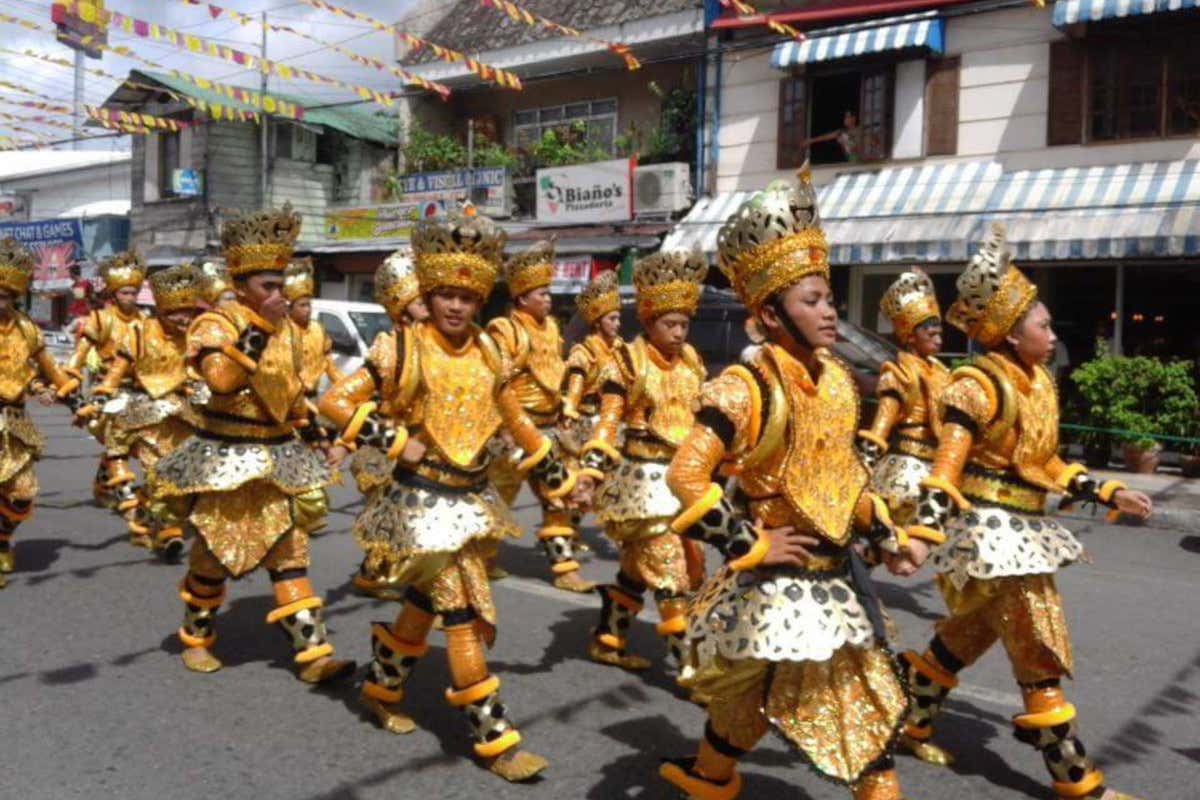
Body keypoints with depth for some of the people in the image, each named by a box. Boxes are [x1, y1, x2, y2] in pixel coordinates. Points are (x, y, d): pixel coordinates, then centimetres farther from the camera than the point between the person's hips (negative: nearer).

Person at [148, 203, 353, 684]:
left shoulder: (286, 330, 10)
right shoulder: (215, 325, -10)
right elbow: (221, 380, -28)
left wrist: (308, 425, 23)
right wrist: (257, 330, -28)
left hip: (278, 459, 5)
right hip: (225, 459, -5)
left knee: (290, 555, 2)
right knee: (212, 556, 9)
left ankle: (312, 655, 1)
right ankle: (196, 639, 32)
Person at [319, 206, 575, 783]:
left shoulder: (486, 351, 3)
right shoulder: (403, 349, -13)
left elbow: (516, 421, 14)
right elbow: (334, 402, -12)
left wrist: (558, 479, 18)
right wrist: (395, 441, -18)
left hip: (473, 497, 6)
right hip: (424, 502, -6)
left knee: (426, 602, 20)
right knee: (463, 613, -5)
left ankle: (381, 689, 43)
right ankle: (494, 738, 5)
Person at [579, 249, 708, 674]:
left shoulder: (691, 362, 9)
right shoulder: (626, 361, -9)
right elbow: (608, 420, -12)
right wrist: (592, 466, -22)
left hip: (687, 476, 7)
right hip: (645, 478, -7)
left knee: (639, 568, 16)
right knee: (670, 571, -7)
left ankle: (608, 640, 31)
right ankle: (687, 660, 1)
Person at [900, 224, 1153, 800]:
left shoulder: (1038, 382, 11)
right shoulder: (978, 385, -17)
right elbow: (946, 467, -24)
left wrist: (1108, 493, 17)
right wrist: (920, 529, -34)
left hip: (1023, 530, 9)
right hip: (990, 531, -9)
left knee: (966, 637, 19)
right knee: (1041, 654, -1)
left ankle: (909, 724, 36)